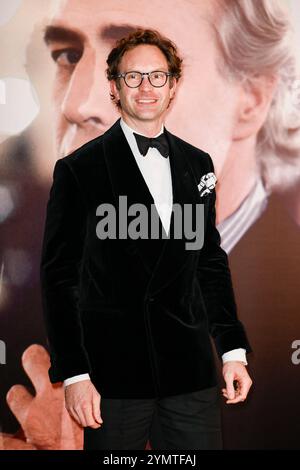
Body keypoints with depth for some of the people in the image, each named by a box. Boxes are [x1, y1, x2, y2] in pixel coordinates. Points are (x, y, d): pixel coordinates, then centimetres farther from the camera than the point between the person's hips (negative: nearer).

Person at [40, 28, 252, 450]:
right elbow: (60, 276, -5)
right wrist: (73, 374, -10)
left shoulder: (198, 164, 10)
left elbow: (211, 261, 15)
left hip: (190, 367, 4)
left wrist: (233, 350, 10)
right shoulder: (80, 169, -4)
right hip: (115, 370, -4)